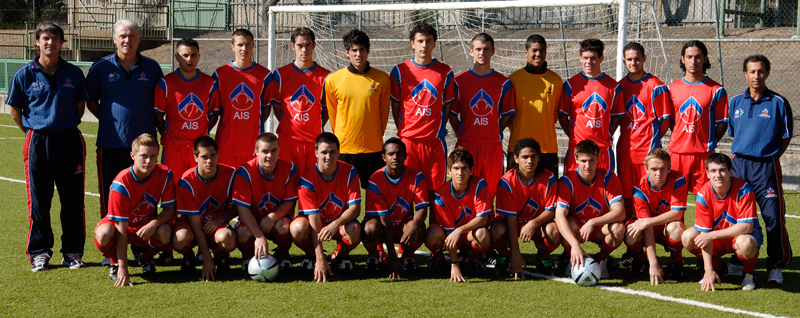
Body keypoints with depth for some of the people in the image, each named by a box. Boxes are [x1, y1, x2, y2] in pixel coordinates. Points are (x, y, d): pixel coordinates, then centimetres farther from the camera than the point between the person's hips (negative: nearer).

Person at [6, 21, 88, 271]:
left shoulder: (74, 73, 5)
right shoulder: (25, 75, 1)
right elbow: (15, 111, 9)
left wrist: (68, 127, 11)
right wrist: (34, 133, 10)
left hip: (70, 140, 1)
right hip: (38, 144, -1)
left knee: (73, 199, 3)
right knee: (39, 200, 3)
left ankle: (72, 251, 13)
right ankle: (39, 253, 13)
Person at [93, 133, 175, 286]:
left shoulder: (165, 174, -18)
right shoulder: (121, 183, -28)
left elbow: (170, 210, -11)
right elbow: (121, 228, -29)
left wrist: (154, 223, -36)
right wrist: (123, 268, -33)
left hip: (147, 225, 2)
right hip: (120, 224, -2)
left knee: (165, 233, -33)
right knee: (103, 234, -38)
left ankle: (146, 258, 2)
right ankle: (116, 262, -2)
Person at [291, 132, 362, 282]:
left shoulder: (349, 173, -15)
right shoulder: (307, 180, -20)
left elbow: (355, 208, -17)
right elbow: (314, 217, -25)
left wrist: (336, 224, -40)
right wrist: (320, 258, -32)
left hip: (341, 222, 1)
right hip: (317, 223, -1)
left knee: (354, 230, -35)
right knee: (297, 228, -35)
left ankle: (341, 254, 2)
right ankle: (312, 255, 1)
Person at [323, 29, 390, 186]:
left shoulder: (382, 79, 2)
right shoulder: (333, 80, 1)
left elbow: (384, 112, 11)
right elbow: (332, 113, 12)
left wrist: (375, 137, 11)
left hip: (373, 149, 0)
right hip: (344, 148, 0)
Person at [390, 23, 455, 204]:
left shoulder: (445, 72, 6)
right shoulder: (400, 71, 4)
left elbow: (448, 106, 12)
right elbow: (395, 106, 9)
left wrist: (438, 130, 6)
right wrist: (403, 131, 4)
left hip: (435, 141, 1)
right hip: (407, 140, 0)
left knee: (435, 190, 2)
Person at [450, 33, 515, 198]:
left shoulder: (503, 83, 7)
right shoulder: (459, 81, 5)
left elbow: (508, 114, 11)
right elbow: (452, 114, 8)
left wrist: (495, 132, 2)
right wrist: (461, 134, 1)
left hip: (493, 146, 1)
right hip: (466, 145, -1)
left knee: (491, 189, 2)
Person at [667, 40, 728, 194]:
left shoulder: (716, 90, 1)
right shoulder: (672, 88, 9)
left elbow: (722, 123, 3)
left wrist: (710, 143, -6)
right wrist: (676, 140, 3)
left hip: (704, 154, -2)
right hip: (677, 152, 2)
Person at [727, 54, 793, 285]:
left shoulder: (778, 103, -1)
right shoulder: (736, 102, 10)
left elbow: (786, 137, 3)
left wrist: (768, 157, -2)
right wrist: (742, 156, 8)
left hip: (766, 165, -4)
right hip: (738, 164, 4)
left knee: (773, 217, -6)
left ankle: (776, 266, 3)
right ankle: (738, 261, 20)